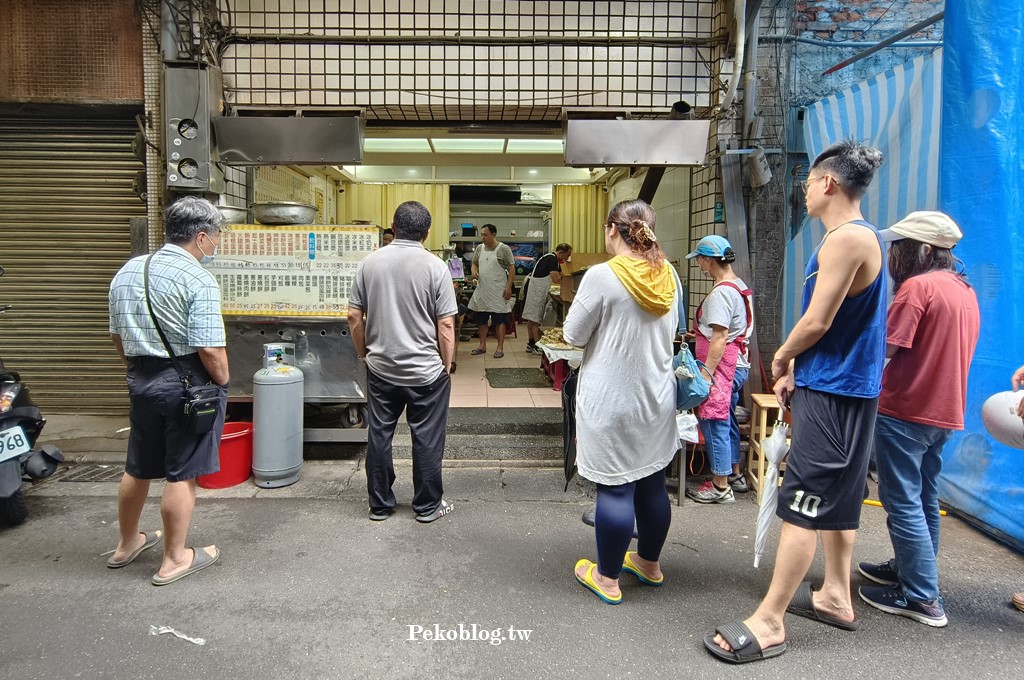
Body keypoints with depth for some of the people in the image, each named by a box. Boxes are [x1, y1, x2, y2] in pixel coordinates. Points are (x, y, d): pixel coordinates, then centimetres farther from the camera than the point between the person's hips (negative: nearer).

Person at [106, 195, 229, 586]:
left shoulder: (127, 271, 8)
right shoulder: (198, 281, -17)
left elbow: (117, 335, 15)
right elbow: (210, 349, -22)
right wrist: (223, 383, -7)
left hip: (140, 382, 8)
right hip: (187, 385, -7)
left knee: (137, 469, 21)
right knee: (182, 475, 5)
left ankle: (127, 544, 38)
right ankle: (174, 560, 17)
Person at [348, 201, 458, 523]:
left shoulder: (370, 263, -1)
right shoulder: (435, 267, -11)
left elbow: (354, 317, 1)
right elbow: (445, 325, -12)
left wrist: (365, 354, 14)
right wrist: (446, 365, 0)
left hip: (380, 369, 3)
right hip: (426, 370, -3)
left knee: (379, 436, 14)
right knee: (426, 439, 9)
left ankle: (379, 505, 26)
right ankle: (427, 506, 22)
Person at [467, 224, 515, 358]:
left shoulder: (504, 249, -7)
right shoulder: (479, 248, 8)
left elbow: (512, 269, -7)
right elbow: (474, 264, 19)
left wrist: (509, 287, -14)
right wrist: (474, 271, -5)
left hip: (498, 292, -5)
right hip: (481, 291, 6)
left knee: (499, 321, 0)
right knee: (481, 320, 11)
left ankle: (500, 348, 6)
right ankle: (482, 346, 22)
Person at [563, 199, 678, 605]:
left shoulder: (602, 276, -16)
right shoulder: (667, 275, 3)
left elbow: (573, 335, -8)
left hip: (612, 401, -6)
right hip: (657, 399, 6)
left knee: (615, 489, 3)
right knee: (652, 484, 17)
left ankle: (607, 579, 17)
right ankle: (649, 563, 35)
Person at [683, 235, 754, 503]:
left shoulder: (721, 292, -18)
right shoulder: (739, 285, 12)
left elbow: (720, 338, -22)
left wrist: (706, 372, -20)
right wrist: (699, 333, 27)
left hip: (722, 365, -10)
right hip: (737, 363, 10)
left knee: (714, 423, -2)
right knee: (726, 420, 19)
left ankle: (720, 487, 7)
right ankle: (734, 475, 31)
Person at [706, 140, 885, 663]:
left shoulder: (848, 237, -17)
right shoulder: (853, 237, 16)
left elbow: (817, 321, -20)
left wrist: (781, 357, -2)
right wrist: (794, 368, 12)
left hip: (833, 394, -11)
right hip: (842, 388, 11)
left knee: (803, 503, -7)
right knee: (837, 499, 18)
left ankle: (768, 623, 0)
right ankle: (836, 597, 32)